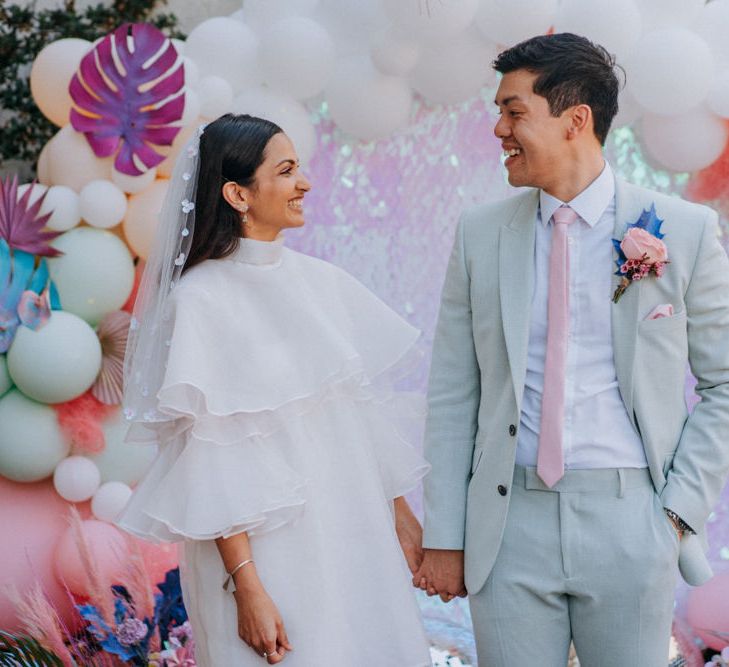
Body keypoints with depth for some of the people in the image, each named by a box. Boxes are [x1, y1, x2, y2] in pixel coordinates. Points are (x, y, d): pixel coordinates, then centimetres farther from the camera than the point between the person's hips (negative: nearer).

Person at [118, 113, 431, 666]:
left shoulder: (322, 282, 6)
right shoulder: (200, 300, -10)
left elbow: (366, 411, 11)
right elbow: (210, 458, -13)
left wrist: (401, 515, 10)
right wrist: (245, 586, -16)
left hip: (355, 538, 5)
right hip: (266, 547, -5)